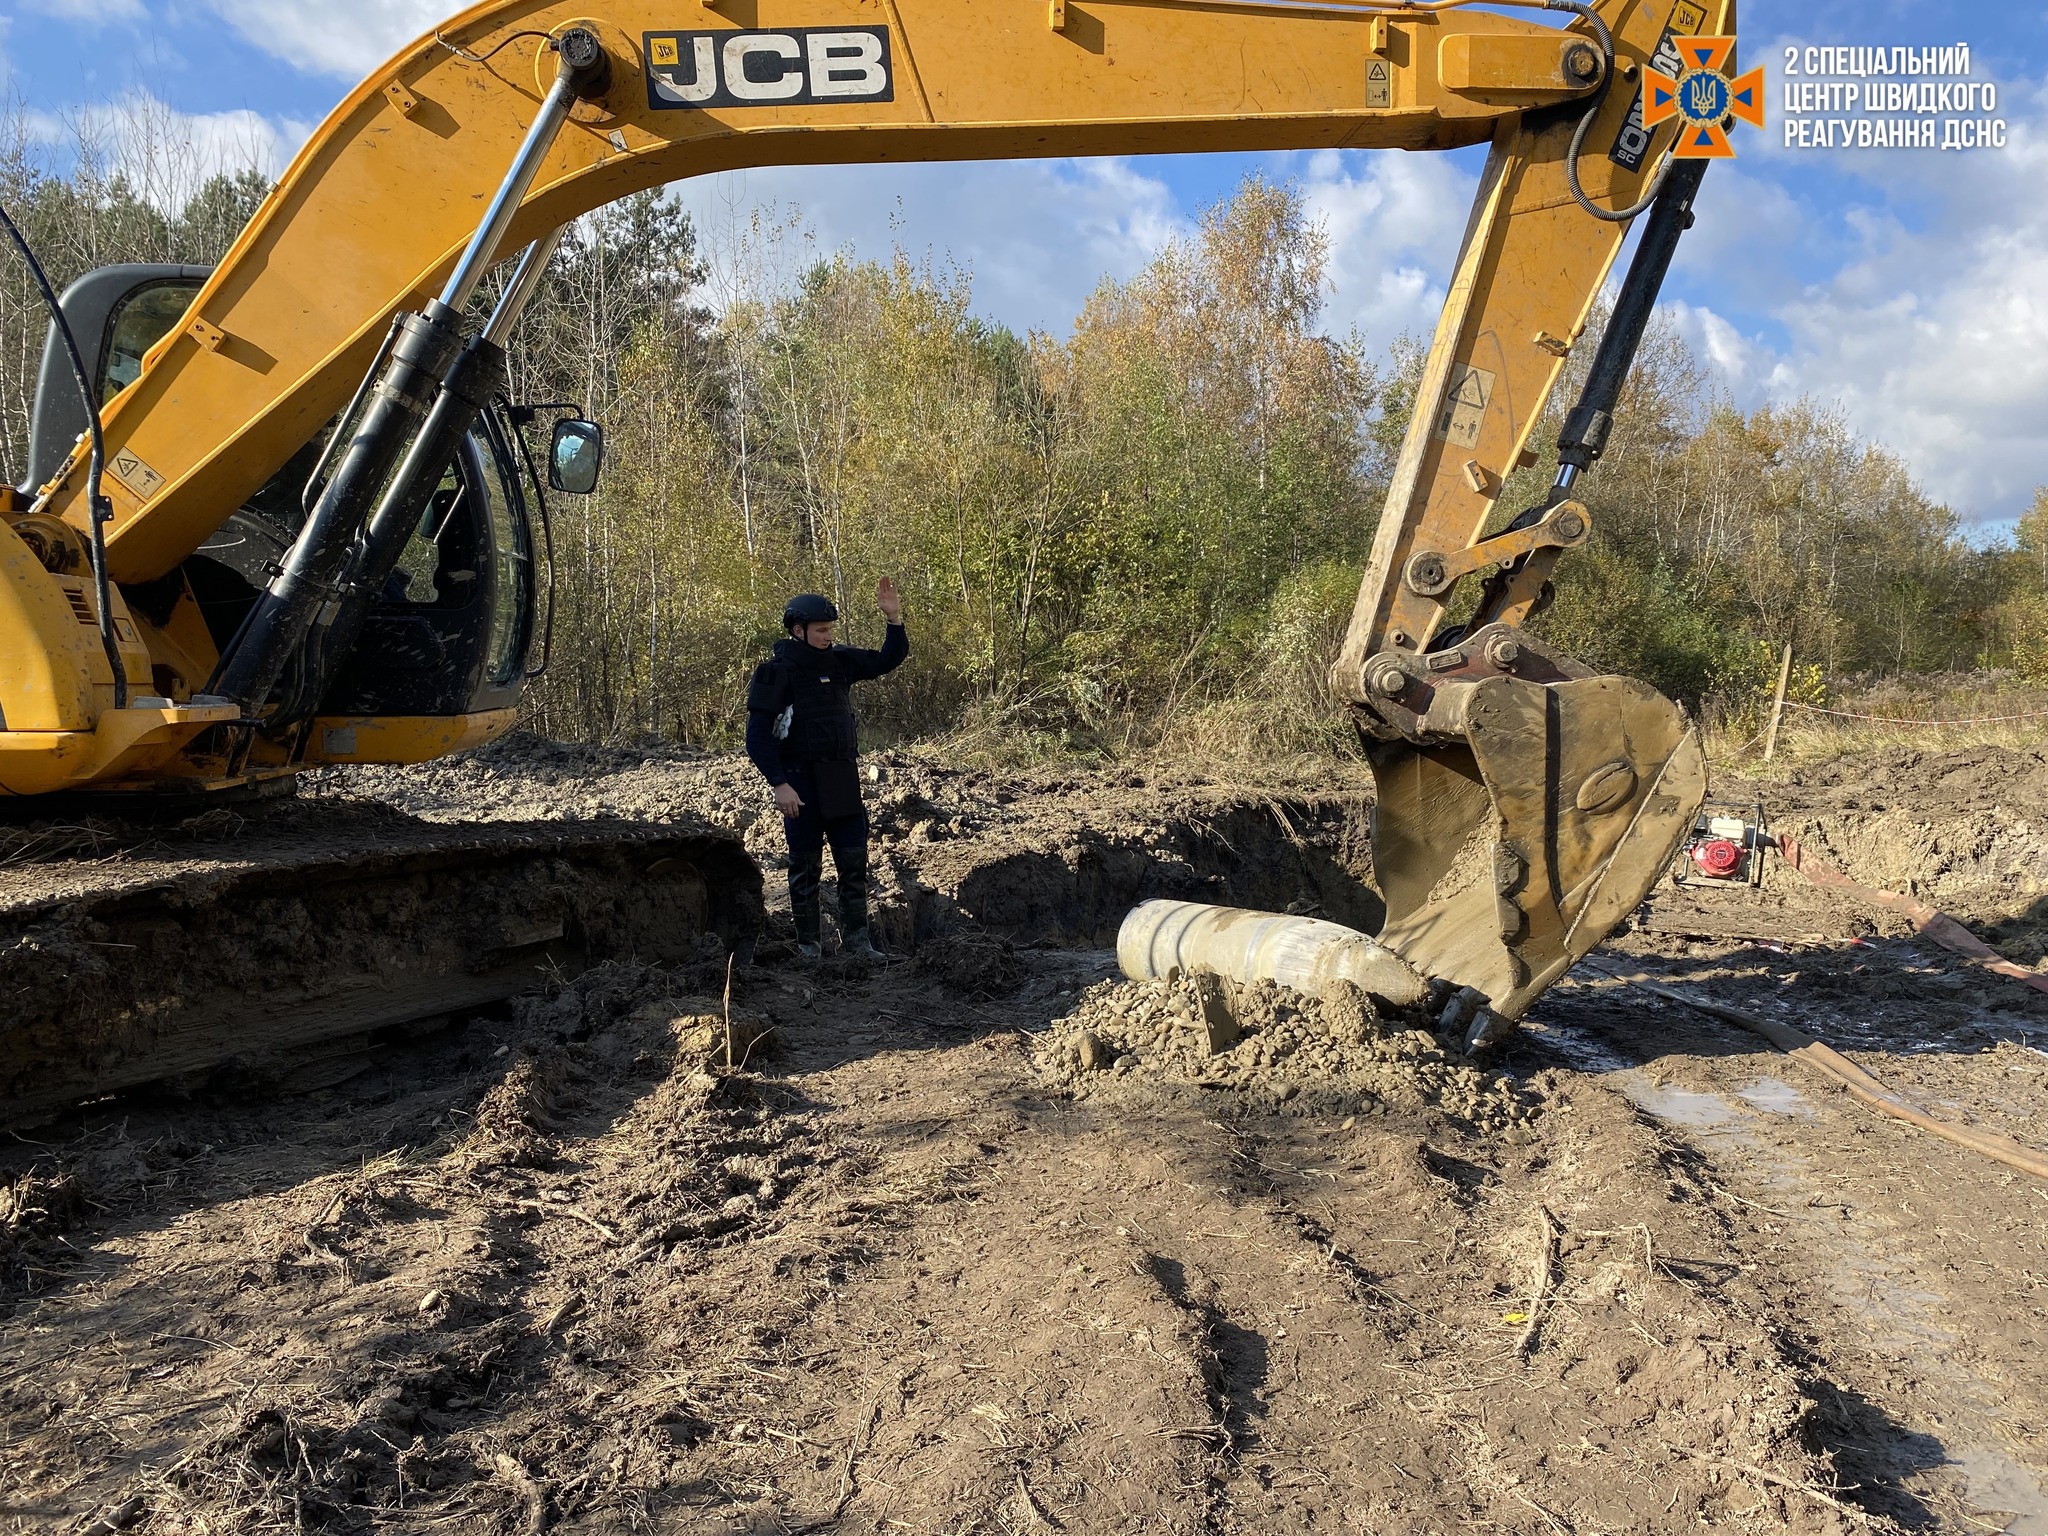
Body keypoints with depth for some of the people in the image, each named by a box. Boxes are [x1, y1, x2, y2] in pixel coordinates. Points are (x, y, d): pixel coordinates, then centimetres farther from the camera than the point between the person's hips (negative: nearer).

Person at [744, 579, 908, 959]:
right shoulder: (776, 672, -10)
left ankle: (855, 937, 13)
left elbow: (888, 660, 14)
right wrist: (779, 784, -19)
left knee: (854, 859, 4)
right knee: (806, 864, 5)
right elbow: (758, 736, -12)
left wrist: (894, 619, -2)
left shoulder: (839, 660, 7)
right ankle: (807, 941, 17)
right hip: (802, 782, -5)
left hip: (842, 779, 5)